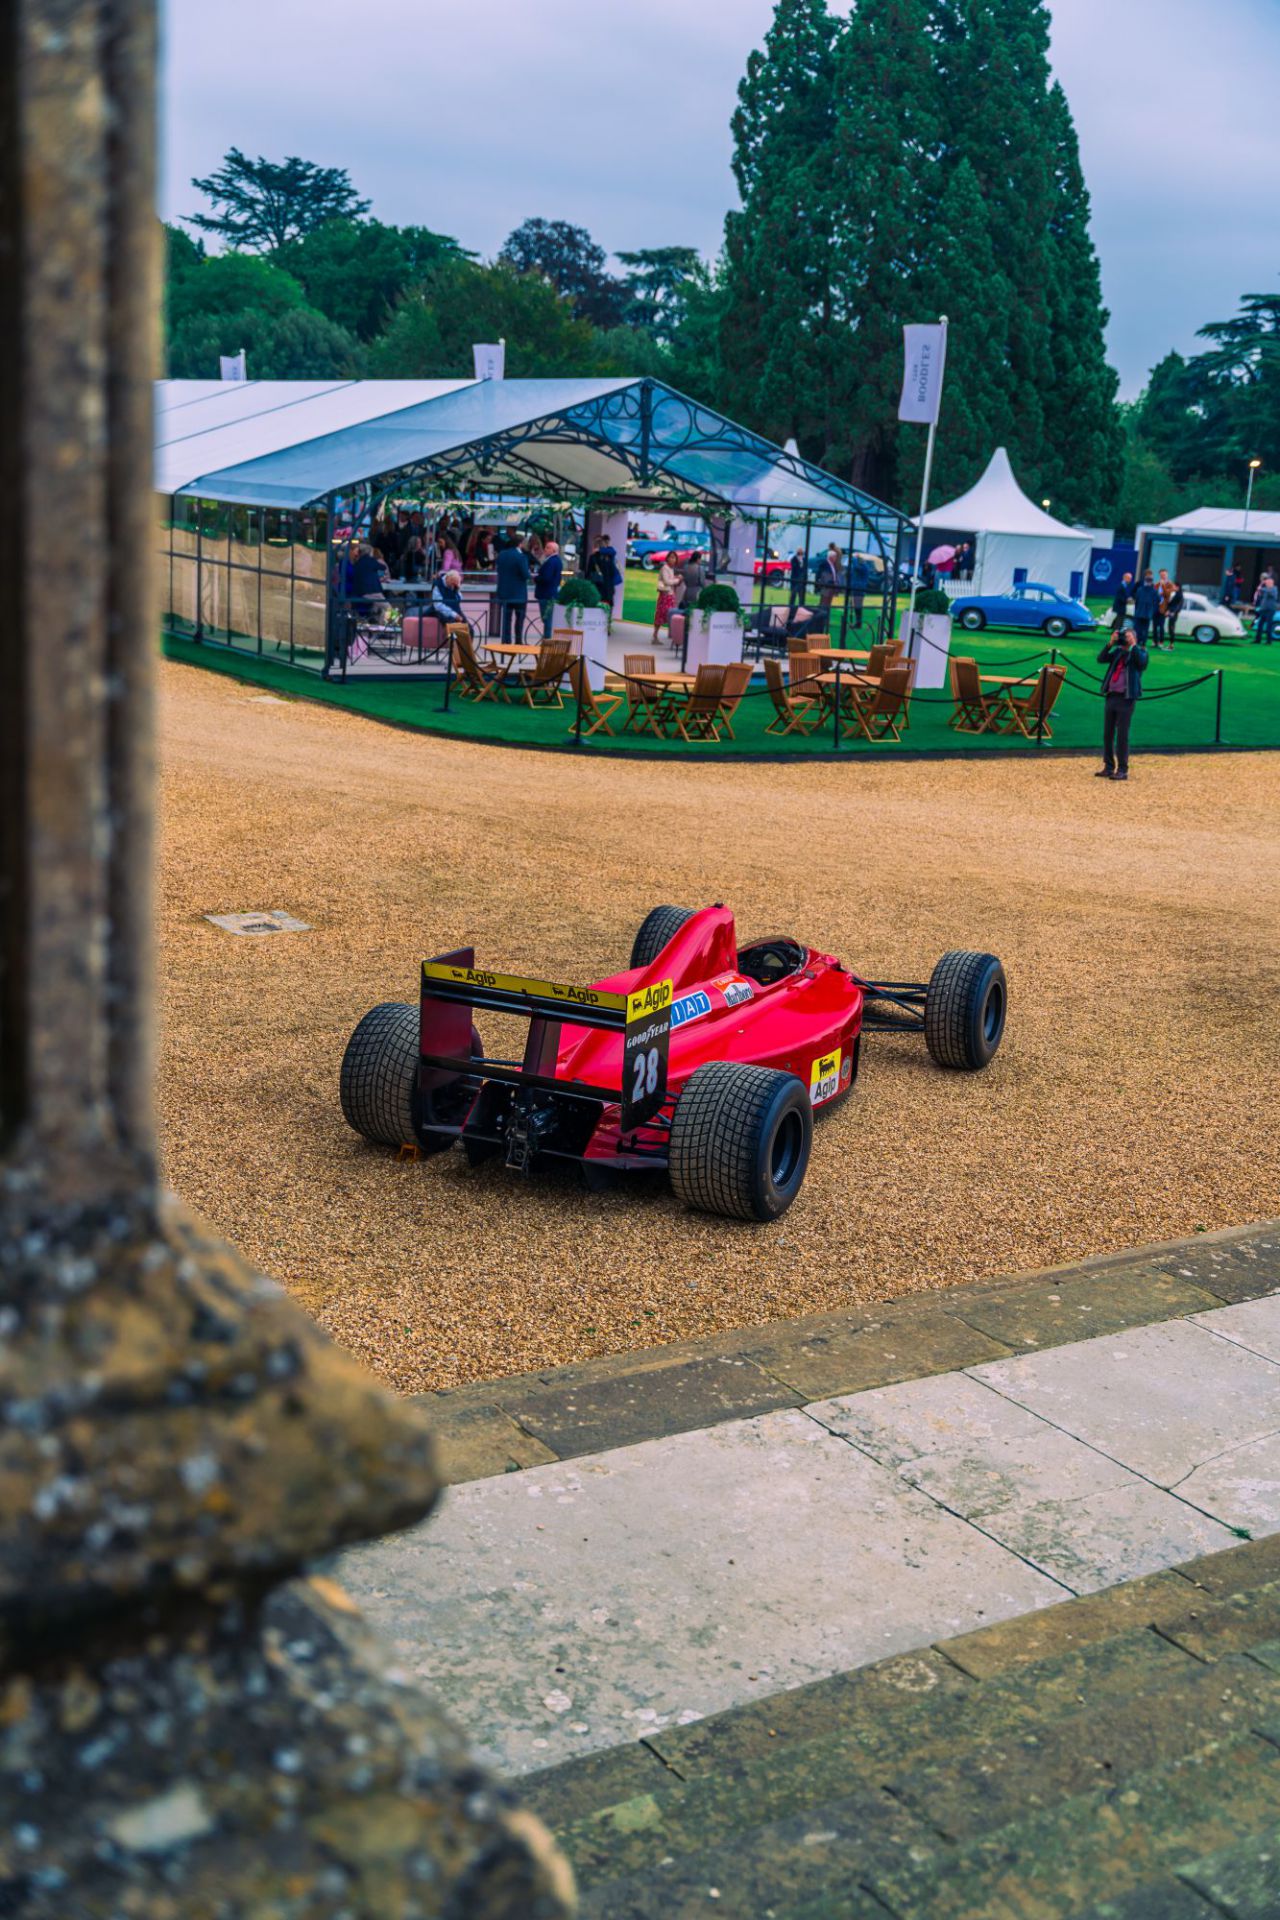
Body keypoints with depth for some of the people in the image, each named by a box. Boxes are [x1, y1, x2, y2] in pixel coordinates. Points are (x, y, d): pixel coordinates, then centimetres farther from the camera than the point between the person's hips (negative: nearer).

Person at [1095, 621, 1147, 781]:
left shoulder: (1139, 651, 2)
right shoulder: (1117, 651, 14)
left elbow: (1142, 662, -19)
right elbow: (1101, 659, 2)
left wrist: (1133, 644, -17)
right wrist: (1110, 643, -7)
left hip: (1126, 698, -5)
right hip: (1110, 696, 5)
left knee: (1122, 735, -5)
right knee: (1107, 734, 8)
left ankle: (1122, 770, -2)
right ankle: (1108, 767, 16)